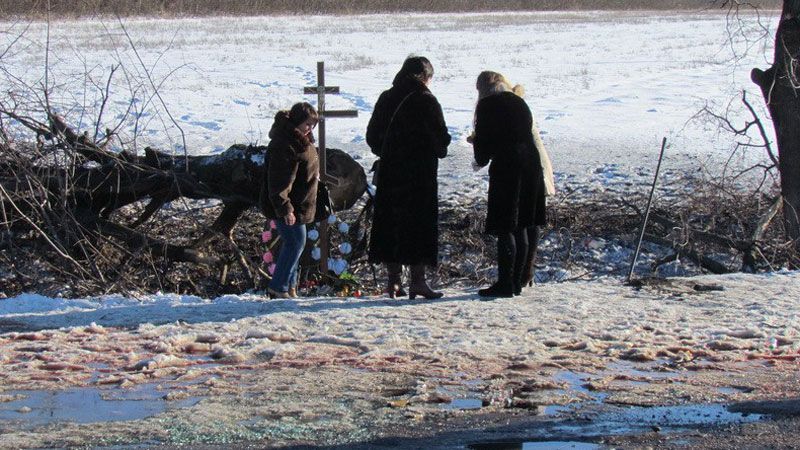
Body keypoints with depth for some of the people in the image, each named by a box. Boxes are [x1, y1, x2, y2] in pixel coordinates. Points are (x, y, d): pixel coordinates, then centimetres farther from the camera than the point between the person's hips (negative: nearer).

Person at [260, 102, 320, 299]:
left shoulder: (300, 140, 9)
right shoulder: (285, 146, -25)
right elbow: (280, 181, -28)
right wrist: (285, 209, -29)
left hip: (298, 205, 11)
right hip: (290, 206, -11)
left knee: (293, 243, 16)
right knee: (296, 242, -7)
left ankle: (289, 285, 26)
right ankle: (278, 288, 0)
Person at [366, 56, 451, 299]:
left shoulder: (386, 99, 8)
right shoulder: (426, 101, -9)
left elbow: (372, 135, 12)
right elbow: (441, 138, -11)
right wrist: (439, 150, 10)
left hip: (389, 172, 5)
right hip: (420, 175, -5)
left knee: (390, 223, 9)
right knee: (420, 224, -1)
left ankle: (393, 279, 11)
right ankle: (417, 280, -5)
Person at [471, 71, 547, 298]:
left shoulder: (488, 105, -3)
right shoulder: (519, 102, 15)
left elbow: (483, 139, -4)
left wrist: (481, 159, 18)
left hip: (506, 167, -7)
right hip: (531, 163, 7)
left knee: (505, 228, -4)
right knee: (526, 225, 12)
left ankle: (506, 283, -7)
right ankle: (520, 279, 19)